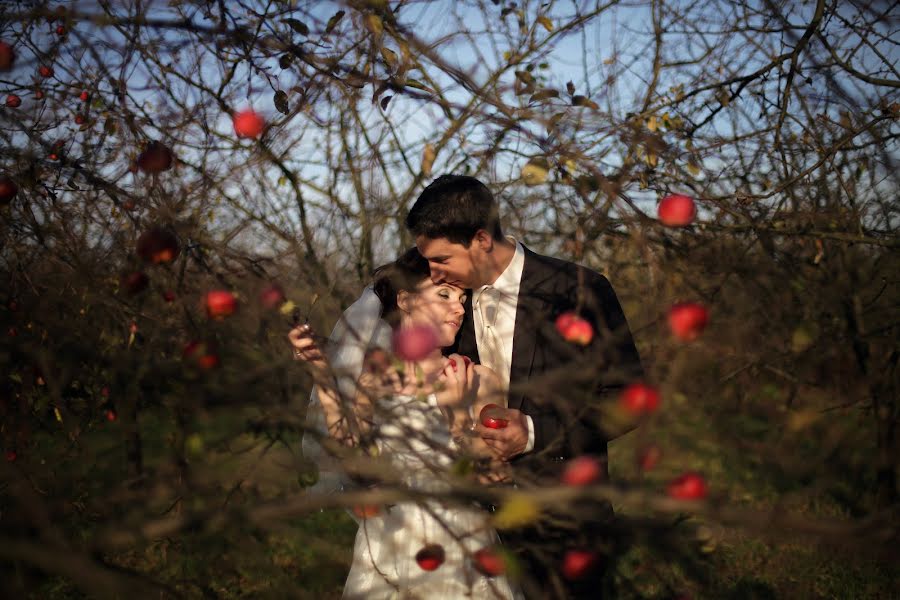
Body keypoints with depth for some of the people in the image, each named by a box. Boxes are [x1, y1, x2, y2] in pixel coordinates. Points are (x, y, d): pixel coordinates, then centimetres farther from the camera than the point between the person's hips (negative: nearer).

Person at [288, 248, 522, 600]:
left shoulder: (478, 380, -4)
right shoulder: (376, 376, 1)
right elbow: (349, 441, -14)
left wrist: (459, 414, -22)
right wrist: (321, 373, -19)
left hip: (461, 556, -1)